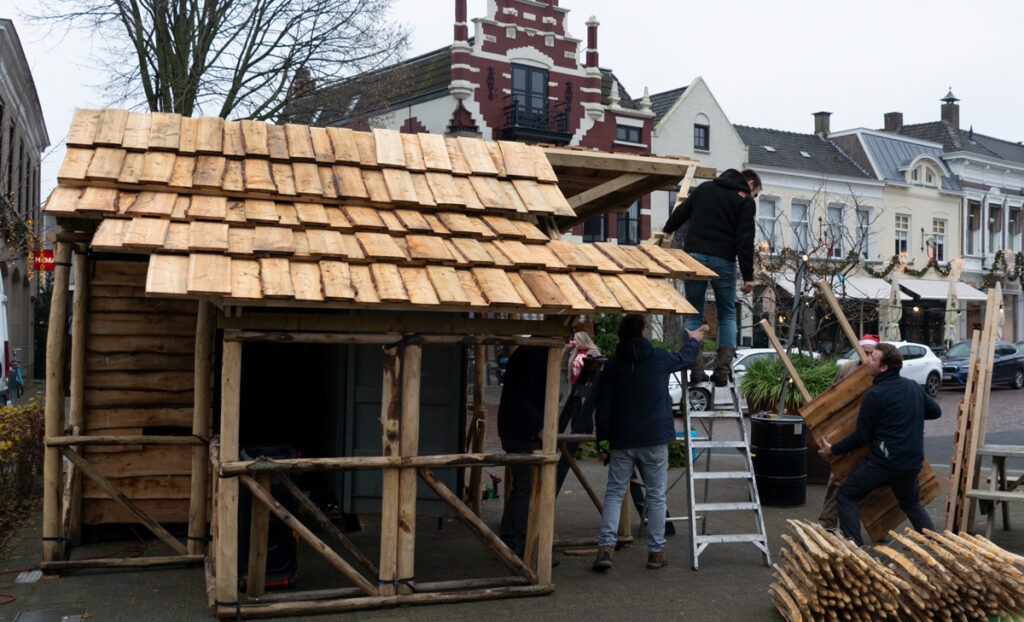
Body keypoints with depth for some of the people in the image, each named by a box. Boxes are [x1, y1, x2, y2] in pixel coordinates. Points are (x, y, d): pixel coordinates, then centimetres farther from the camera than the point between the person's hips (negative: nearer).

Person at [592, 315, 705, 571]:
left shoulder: (612, 365, 1)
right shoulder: (659, 358, -1)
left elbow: (604, 406, 0)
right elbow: (685, 358, 21)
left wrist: (603, 441, 6)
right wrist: (694, 340, 42)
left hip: (621, 440, 1)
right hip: (655, 438, -1)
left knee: (614, 492, 6)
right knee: (656, 495, 8)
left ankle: (606, 547, -6)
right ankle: (656, 551, 12)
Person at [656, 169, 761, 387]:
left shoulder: (704, 188, 16)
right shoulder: (745, 201, 3)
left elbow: (680, 212, 22)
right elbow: (745, 240, -5)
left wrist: (667, 231, 42)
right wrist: (748, 276, -5)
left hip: (693, 256, 3)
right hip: (723, 262, -3)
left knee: (694, 314, 9)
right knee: (727, 315, 12)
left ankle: (696, 369, -1)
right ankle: (722, 371, 3)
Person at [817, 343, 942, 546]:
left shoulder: (874, 395, -14)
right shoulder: (914, 387, 7)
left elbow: (862, 436, -10)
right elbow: (936, 411, 22)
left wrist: (834, 449, 2)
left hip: (883, 462, -7)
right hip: (913, 462, 7)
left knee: (846, 496, 6)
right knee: (911, 504, 29)